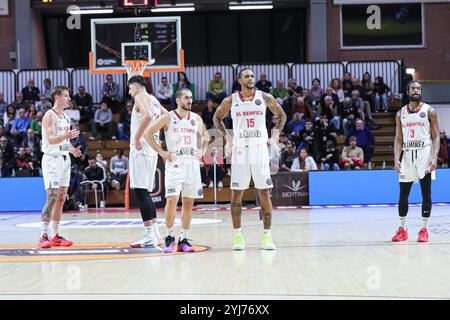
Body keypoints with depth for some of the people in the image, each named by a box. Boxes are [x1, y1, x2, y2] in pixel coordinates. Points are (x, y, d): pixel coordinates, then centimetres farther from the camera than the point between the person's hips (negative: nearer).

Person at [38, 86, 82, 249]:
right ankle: (43, 235, -10)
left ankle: (55, 235, 10)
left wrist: (72, 149, 5)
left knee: (61, 198, 6)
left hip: (65, 159, 8)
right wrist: (66, 135, -36)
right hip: (52, 159, -8)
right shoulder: (49, 116, -9)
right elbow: (51, 139, -20)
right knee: (52, 198, -13)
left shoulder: (65, 117, 16)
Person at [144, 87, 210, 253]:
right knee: (172, 200, -13)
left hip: (192, 163, 4)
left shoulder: (196, 118, 9)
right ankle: (169, 237, 3)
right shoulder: (168, 118, -2)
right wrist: (161, 152, -6)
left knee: (188, 202, 4)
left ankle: (183, 240, 12)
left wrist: (202, 151, 9)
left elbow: (206, 136, 25)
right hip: (174, 163, -4)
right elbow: (148, 134, -1)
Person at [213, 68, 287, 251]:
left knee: (264, 193, -2)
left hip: (260, 148, 0)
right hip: (239, 150, 0)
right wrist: (226, 137, 5)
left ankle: (267, 235, 4)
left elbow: (281, 115, 15)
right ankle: (238, 235, 10)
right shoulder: (231, 101, 2)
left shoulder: (265, 98, 3)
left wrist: (276, 134, 2)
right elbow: (217, 118, 17)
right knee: (236, 193, 1)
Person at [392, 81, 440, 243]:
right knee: (403, 194, 4)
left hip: (425, 153, -3)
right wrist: (396, 159, -5)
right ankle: (402, 229, 14)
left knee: (426, 193, -1)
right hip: (407, 154, 3)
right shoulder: (401, 113, 9)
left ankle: (424, 229, 7)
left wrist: (434, 158, -15)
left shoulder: (429, 111, 0)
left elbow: (436, 137, -3)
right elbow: (398, 139, 8)